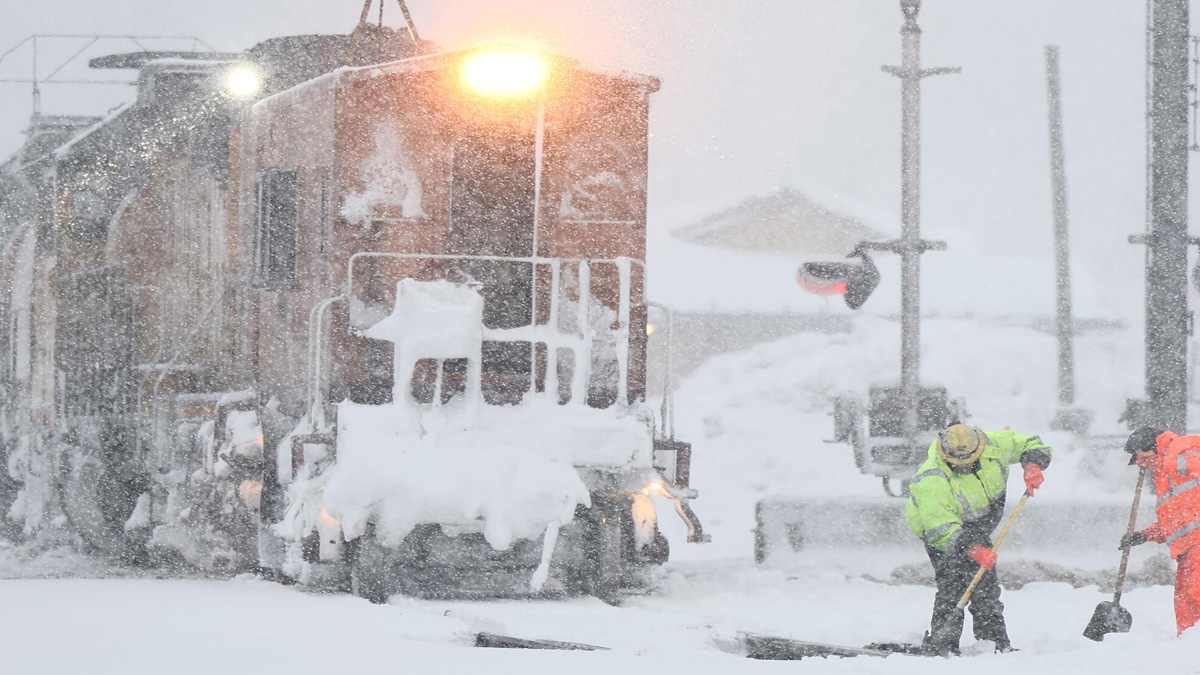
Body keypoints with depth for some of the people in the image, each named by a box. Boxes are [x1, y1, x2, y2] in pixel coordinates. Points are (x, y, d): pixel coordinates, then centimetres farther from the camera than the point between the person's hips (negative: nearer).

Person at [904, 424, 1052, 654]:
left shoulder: (992, 444, -21)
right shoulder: (932, 482, -37)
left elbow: (1032, 445, -4)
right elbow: (940, 529, -40)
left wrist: (1033, 464, -26)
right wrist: (970, 549, -52)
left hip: (977, 530, 6)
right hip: (943, 531, -6)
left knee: (986, 585, 11)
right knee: (954, 582, -22)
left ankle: (996, 642, 23)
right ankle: (941, 643, -18)